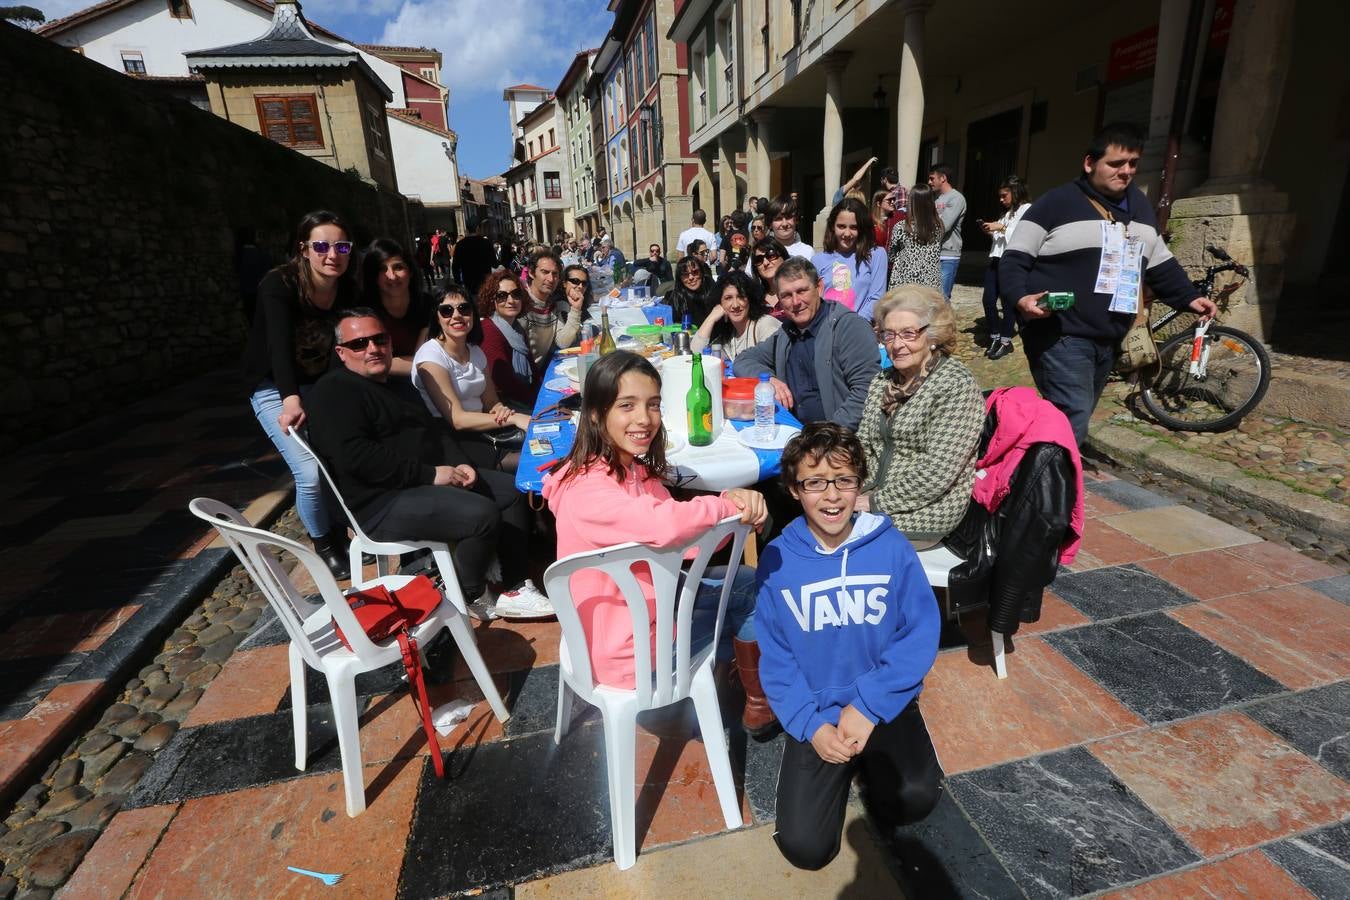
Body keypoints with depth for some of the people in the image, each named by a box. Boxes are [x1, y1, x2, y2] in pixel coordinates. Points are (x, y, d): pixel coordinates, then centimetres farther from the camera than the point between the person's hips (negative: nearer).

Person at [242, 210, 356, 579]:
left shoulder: (347, 288, -8)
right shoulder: (278, 285, -24)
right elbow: (279, 343, -38)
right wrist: (291, 401, -52)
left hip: (322, 384, 5)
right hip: (275, 389, -5)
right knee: (312, 473, -17)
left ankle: (341, 533, 22)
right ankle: (324, 546, 9)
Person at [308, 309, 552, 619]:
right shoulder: (334, 392, -9)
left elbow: (436, 429, 19)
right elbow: (355, 457, -23)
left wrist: (460, 464, -1)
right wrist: (430, 473, -22)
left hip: (432, 479, 10)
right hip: (383, 503, -10)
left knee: (513, 491, 4)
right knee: (482, 514, -27)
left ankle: (514, 589, 4)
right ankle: (472, 594, 1)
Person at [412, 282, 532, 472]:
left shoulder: (476, 352, 10)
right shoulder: (431, 355, -13)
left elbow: (491, 402, 11)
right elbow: (456, 419, -20)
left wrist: (503, 411, -15)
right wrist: (513, 419, -28)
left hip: (478, 431, 7)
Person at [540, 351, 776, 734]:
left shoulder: (637, 470, 0)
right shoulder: (587, 489, -27)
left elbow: (688, 540, -2)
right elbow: (664, 524, -44)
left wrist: (734, 500, -21)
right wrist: (727, 505, -24)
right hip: (627, 647, -8)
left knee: (750, 582, 13)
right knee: (750, 596, 5)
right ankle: (759, 706, 29)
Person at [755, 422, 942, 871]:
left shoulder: (891, 548, -10)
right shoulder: (777, 560, -9)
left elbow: (921, 635, -9)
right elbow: (775, 659, -4)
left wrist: (869, 705, -16)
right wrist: (811, 725, -14)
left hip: (884, 704, 0)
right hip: (816, 713, 0)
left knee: (915, 797, -25)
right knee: (805, 847, -10)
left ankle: (872, 764, 10)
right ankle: (846, 765, 20)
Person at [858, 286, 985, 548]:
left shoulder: (957, 386, -14)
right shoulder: (883, 381, 8)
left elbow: (937, 473, -21)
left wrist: (875, 503, -18)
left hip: (925, 513, -6)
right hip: (876, 494, 7)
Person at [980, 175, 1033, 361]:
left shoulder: (1027, 209, 0)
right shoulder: (1006, 212, 23)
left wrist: (1001, 228, -13)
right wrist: (990, 233, 7)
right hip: (995, 259, 7)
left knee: (1008, 302, -2)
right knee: (988, 300, 0)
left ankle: (1006, 341, 6)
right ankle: (995, 338, 11)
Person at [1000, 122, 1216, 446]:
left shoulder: (1140, 206, 18)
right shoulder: (1057, 203, -4)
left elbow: (1161, 264, 27)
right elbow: (1014, 258, -7)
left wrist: (1189, 298, 15)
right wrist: (1020, 297, -25)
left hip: (1107, 341, 8)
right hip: (1060, 337, -8)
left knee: (1073, 419, 14)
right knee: (1071, 425, -18)